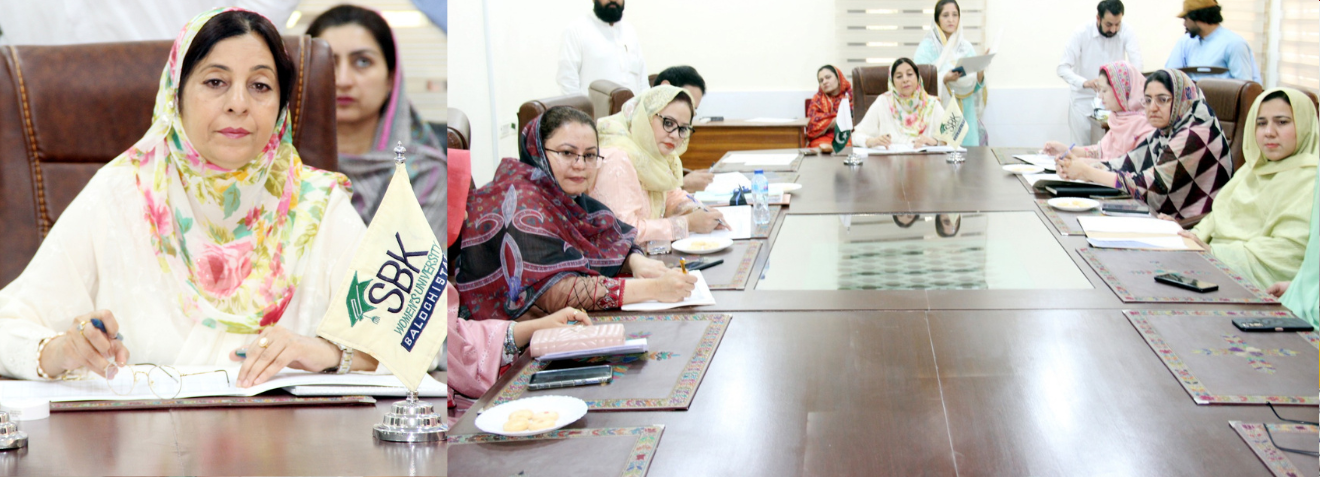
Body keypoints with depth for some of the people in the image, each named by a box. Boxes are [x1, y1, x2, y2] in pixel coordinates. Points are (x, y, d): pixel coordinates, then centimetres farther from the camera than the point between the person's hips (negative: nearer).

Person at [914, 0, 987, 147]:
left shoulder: (966, 47, 9)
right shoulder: (927, 47, -2)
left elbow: (973, 87, 7)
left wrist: (980, 76, -13)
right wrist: (944, 79, -24)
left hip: (964, 114, 4)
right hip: (939, 113, -4)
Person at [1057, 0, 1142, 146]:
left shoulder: (1126, 32, -11)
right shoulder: (1082, 33, -14)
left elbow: (1136, 65, -18)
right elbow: (1063, 68, -18)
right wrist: (1085, 83, -36)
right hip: (1083, 100, -1)